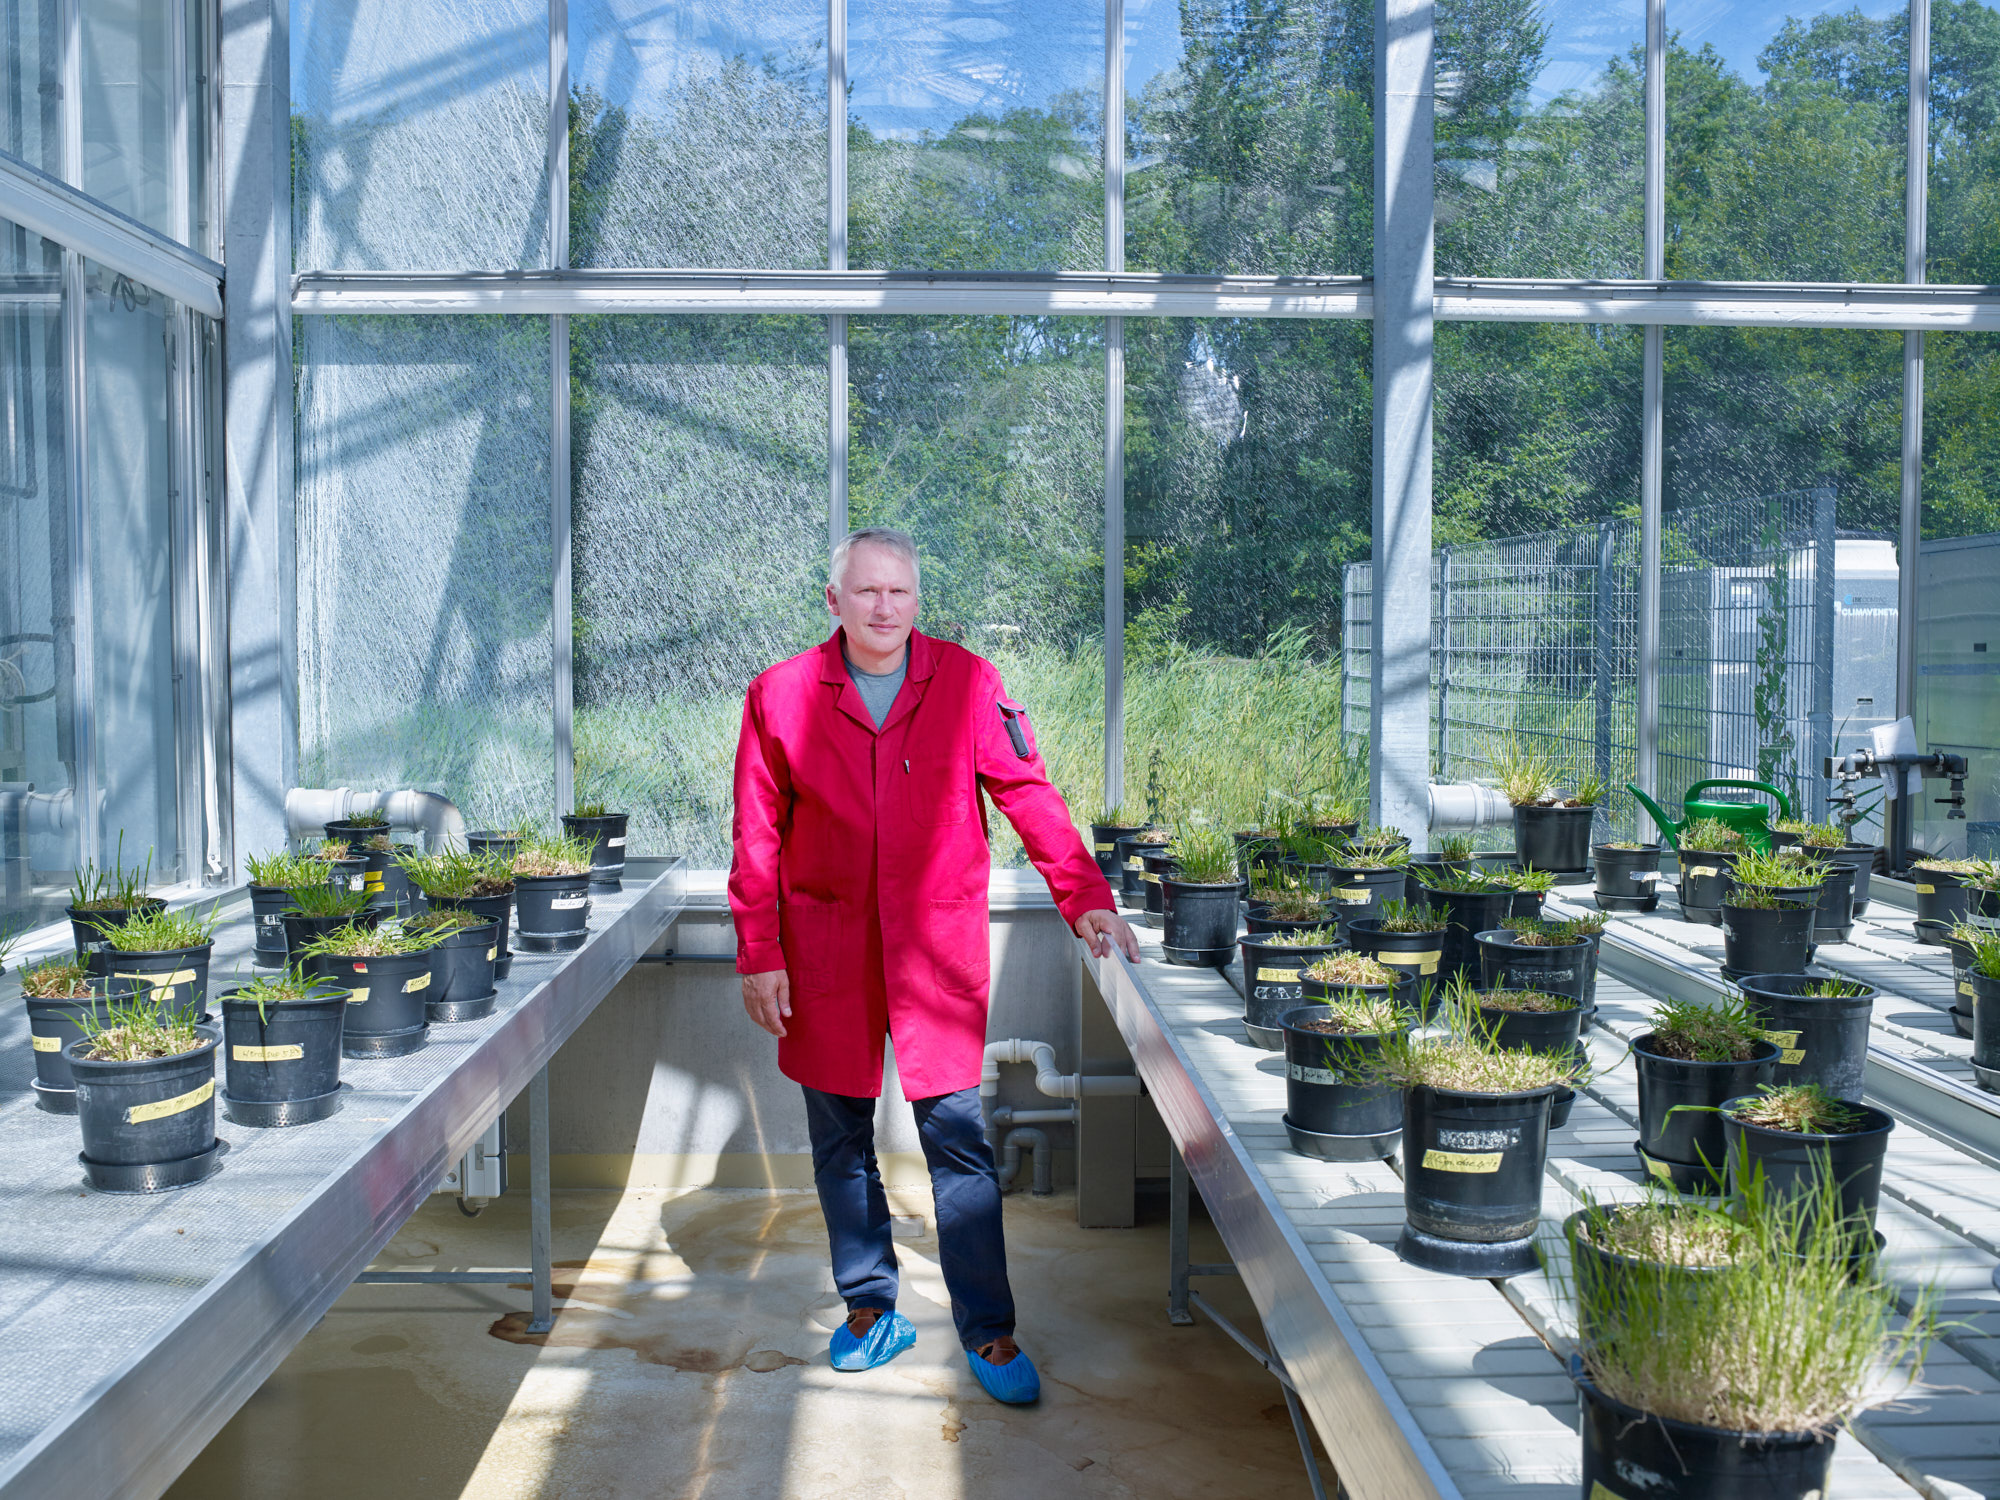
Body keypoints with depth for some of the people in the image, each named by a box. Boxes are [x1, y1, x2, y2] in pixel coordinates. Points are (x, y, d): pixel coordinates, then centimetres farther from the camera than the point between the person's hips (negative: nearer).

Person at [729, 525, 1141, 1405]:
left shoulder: (967, 684, -2)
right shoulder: (781, 695, 0)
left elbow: (1028, 795, 1)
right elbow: (758, 838, 3)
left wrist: (1084, 898, -6)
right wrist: (758, 953, 1)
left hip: (937, 944, -1)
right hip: (825, 946, 2)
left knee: (956, 1136, 0)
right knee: (840, 1137, 11)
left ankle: (988, 1330, 12)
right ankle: (871, 1309, 28)